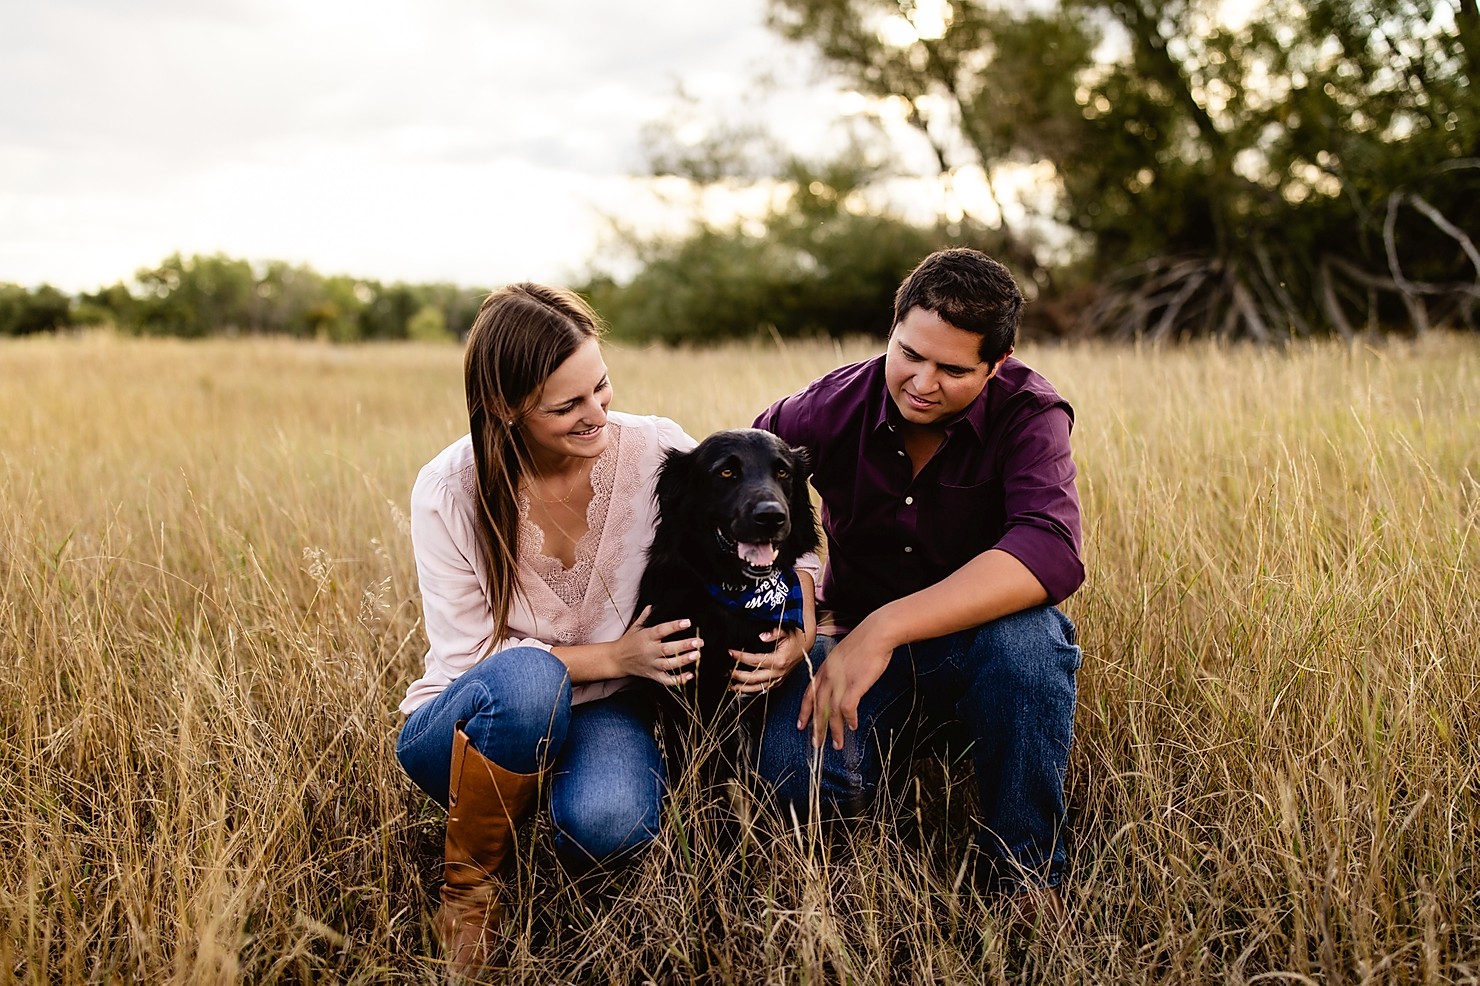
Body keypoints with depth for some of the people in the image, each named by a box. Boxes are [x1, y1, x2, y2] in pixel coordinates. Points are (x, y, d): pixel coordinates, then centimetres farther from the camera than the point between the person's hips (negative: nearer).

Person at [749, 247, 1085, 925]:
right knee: (796, 773, -29)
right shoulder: (831, 409, -10)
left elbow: (1052, 554, -33)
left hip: (977, 638, 0)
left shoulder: (1028, 415, -16)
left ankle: (1023, 870, -15)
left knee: (1027, 636, -37)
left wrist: (887, 626, -41)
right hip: (853, 639, 1)